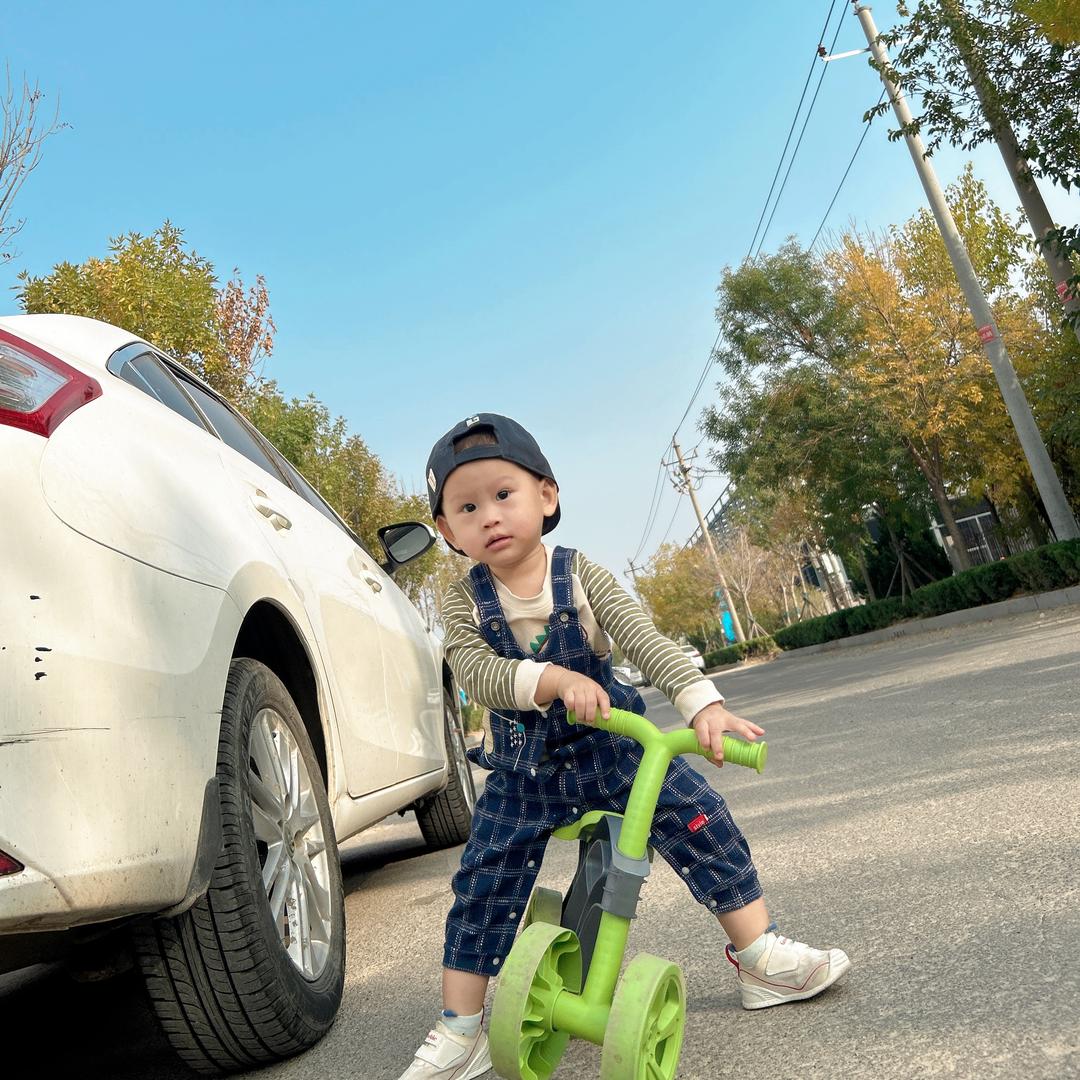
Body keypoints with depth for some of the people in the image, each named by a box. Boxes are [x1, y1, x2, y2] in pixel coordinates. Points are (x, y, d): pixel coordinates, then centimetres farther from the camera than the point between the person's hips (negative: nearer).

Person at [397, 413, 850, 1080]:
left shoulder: (577, 573, -11)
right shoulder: (465, 605, -9)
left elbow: (642, 638, -20)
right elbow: (480, 674, -25)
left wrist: (701, 700, -35)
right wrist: (556, 680, -42)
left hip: (612, 743, 0)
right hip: (523, 770, 1)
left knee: (700, 819, -13)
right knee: (482, 890, -3)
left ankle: (761, 956, 4)